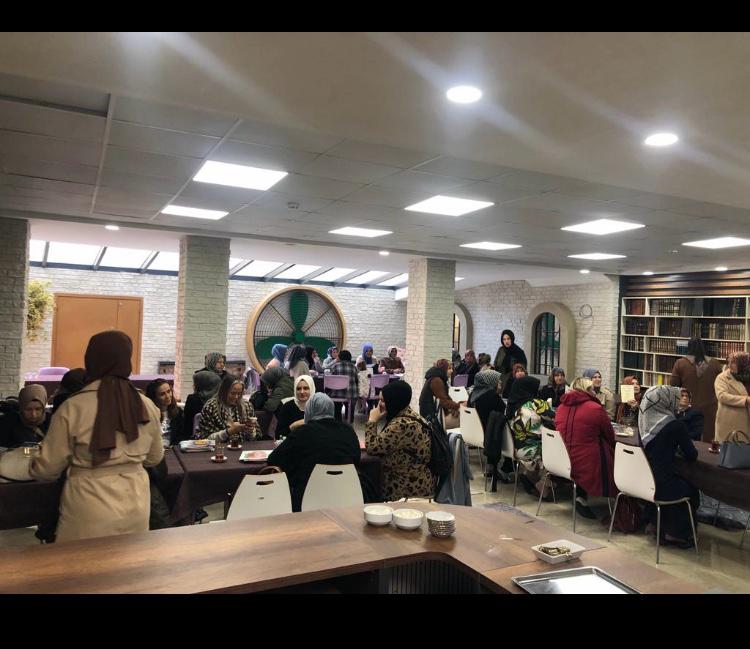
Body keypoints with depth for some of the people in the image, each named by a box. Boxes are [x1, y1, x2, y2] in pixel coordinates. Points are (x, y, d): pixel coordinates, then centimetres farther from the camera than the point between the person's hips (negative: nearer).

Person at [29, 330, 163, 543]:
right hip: (136, 506, 3)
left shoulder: (73, 408, -12)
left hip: (90, 512, -3)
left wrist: (34, 468, 20)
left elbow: (48, 467, -2)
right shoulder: (147, 406, -3)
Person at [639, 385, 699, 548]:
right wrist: (684, 448, 11)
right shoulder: (674, 426, -17)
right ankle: (675, 534, 32)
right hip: (661, 484, -6)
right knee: (692, 491, 26)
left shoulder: (644, 421, 2)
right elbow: (692, 456, -7)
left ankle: (652, 523, 35)